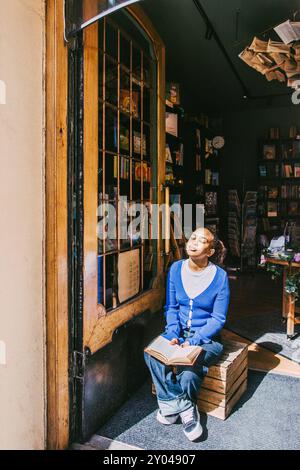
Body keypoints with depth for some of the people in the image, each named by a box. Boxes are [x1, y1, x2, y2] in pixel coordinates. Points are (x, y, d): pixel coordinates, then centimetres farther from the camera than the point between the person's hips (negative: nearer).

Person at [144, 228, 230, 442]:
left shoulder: (220, 276, -12)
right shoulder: (176, 269, -2)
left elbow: (218, 319, -10)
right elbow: (171, 307, 4)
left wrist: (192, 342, -20)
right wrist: (173, 335, -13)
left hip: (207, 337, -3)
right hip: (179, 332, 4)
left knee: (187, 371, -29)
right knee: (151, 353, -24)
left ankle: (172, 405, 6)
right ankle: (185, 408, -9)